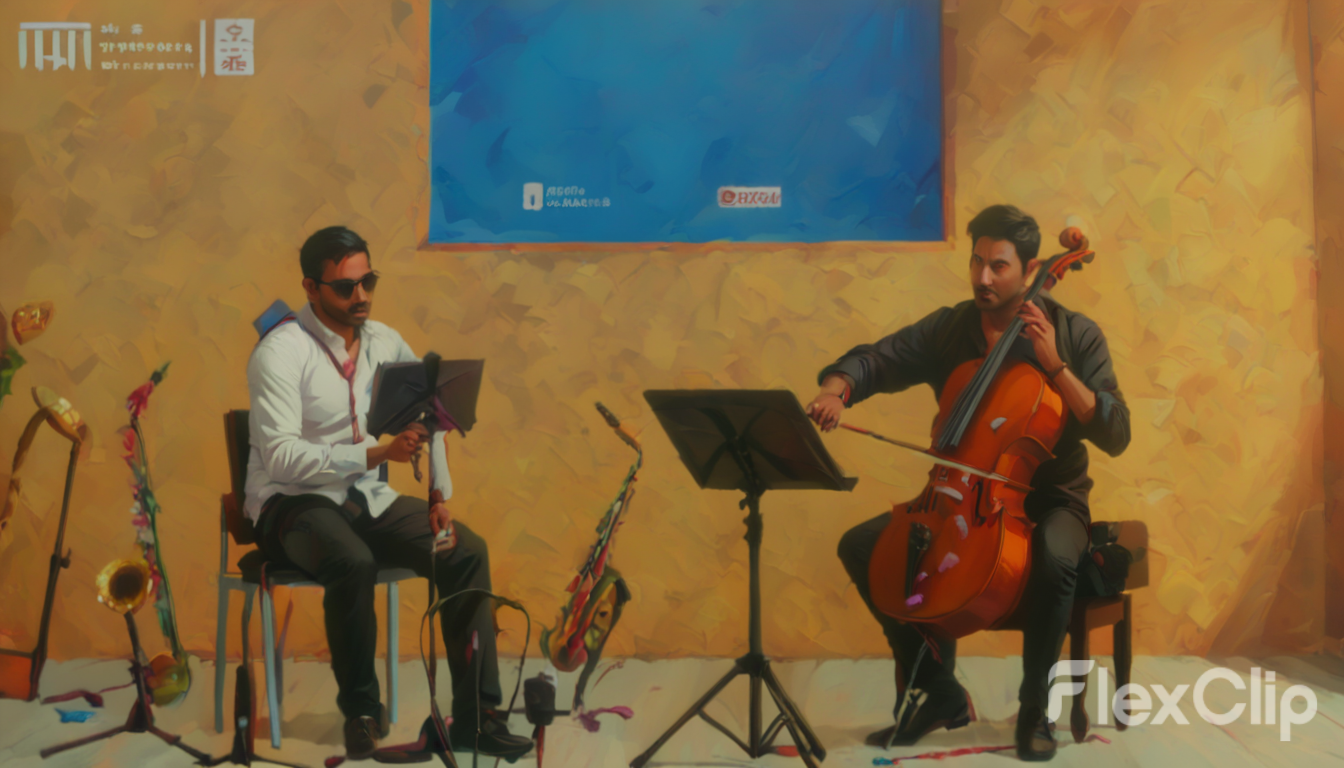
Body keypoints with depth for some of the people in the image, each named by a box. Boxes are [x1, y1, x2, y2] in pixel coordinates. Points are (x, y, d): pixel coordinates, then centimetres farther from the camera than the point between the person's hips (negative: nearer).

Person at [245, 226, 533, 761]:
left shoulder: (385, 343, 5)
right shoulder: (281, 351, -14)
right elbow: (280, 456, -24)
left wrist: (440, 495, 4)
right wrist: (376, 453, -31)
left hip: (368, 499, 6)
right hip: (293, 502, -5)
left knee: (467, 551, -16)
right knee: (355, 563, -36)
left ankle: (475, 717, -10)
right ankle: (360, 709, -10)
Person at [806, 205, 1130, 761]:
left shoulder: (1075, 334, -8)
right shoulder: (947, 329, -1)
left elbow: (1115, 435, -14)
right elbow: (873, 360, -2)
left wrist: (1055, 366, -24)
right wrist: (836, 388, -25)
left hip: (1048, 497, -3)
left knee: (1055, 559, -38)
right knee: (860, 545, -14)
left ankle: (1034, 707, -13)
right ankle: (938, 689, 0)